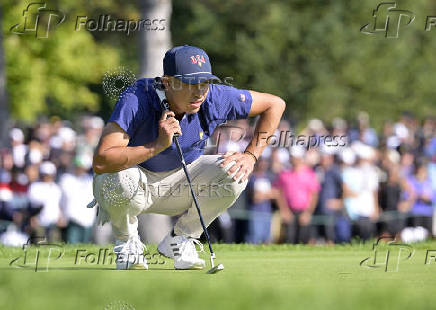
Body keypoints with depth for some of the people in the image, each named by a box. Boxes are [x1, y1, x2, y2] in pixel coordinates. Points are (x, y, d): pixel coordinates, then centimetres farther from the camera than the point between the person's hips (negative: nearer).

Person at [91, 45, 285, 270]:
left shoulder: (214, 98, -19)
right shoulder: (136, 101, -30)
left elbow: (275, 104, -4)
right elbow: (100, 162, -39)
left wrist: (250, 155, -14)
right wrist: (159, 145, -45)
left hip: (180, 182, 4)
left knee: (233, 172, -21)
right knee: (121, 180, -38)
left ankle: (180, 239, 1)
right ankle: (127, 243, -4)